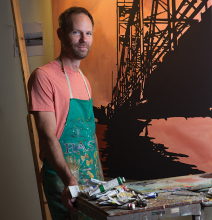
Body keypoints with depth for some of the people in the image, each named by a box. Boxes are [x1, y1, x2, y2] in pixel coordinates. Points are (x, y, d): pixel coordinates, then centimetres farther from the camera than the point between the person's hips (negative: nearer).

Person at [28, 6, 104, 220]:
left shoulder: (84, 81, 13)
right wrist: (69, 180, -28)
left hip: (92, 177, 8)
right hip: (62, 178, -7)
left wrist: (100, 175, 15)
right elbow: (48, 135, -19)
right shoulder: (44, 76, -12)